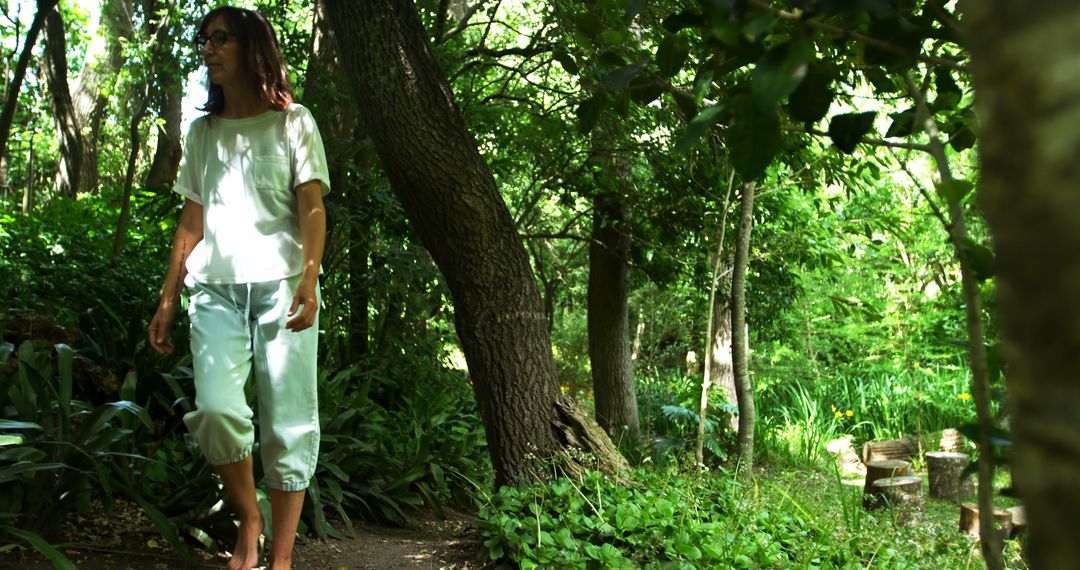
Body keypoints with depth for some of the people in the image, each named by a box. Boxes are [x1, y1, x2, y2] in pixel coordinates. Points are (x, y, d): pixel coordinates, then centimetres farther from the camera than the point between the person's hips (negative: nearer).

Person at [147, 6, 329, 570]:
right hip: (215, 288, 3)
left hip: (280, 285, -3)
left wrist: (309, 279, -17)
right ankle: (248, 519, 8)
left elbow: (312, 209, -2)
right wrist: (167, 298, 13)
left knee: (287, 426, -5)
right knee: (216, 408, -17)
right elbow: (192, 221, 19)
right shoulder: (203, 132, 19)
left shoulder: (293, 122, 8)